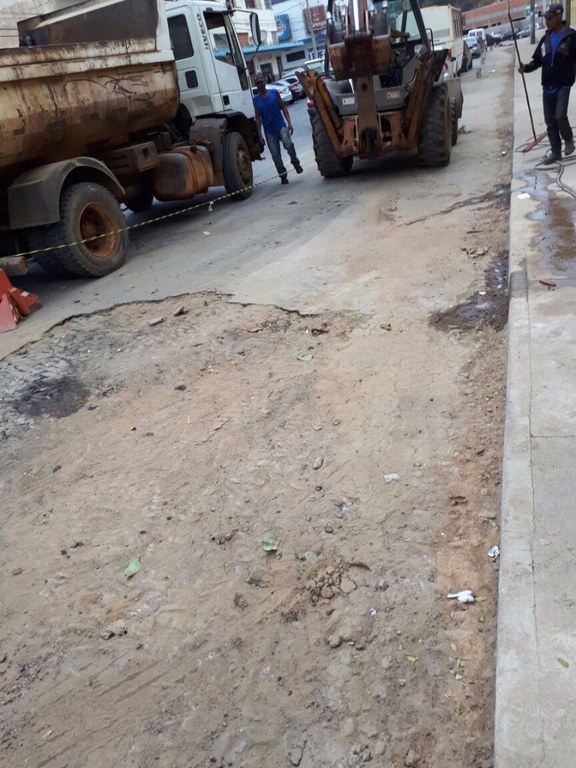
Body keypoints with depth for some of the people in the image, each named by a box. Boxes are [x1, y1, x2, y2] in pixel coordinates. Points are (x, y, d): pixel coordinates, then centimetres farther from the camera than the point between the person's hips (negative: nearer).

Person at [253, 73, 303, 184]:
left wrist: (289, 123, -6)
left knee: (288, 143, -27)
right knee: (275, 155, 0)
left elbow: (283, 107, 4)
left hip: (281, 125, -1)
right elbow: (258, 118, 5)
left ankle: (295, 162, -3)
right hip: (269, 131, 1)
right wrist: (260, 135, 0)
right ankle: (283, 175, 12)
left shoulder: (274, 93, 3)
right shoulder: (256, 99, 3)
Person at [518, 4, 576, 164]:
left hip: (563, 85, -5)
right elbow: (538, 60, 11)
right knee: (550, 121, 6)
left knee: (560, 116, -17)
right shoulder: (546, 38, 11)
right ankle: (555, 152, 17)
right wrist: (526, 67, -7)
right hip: (547, 86, 5)